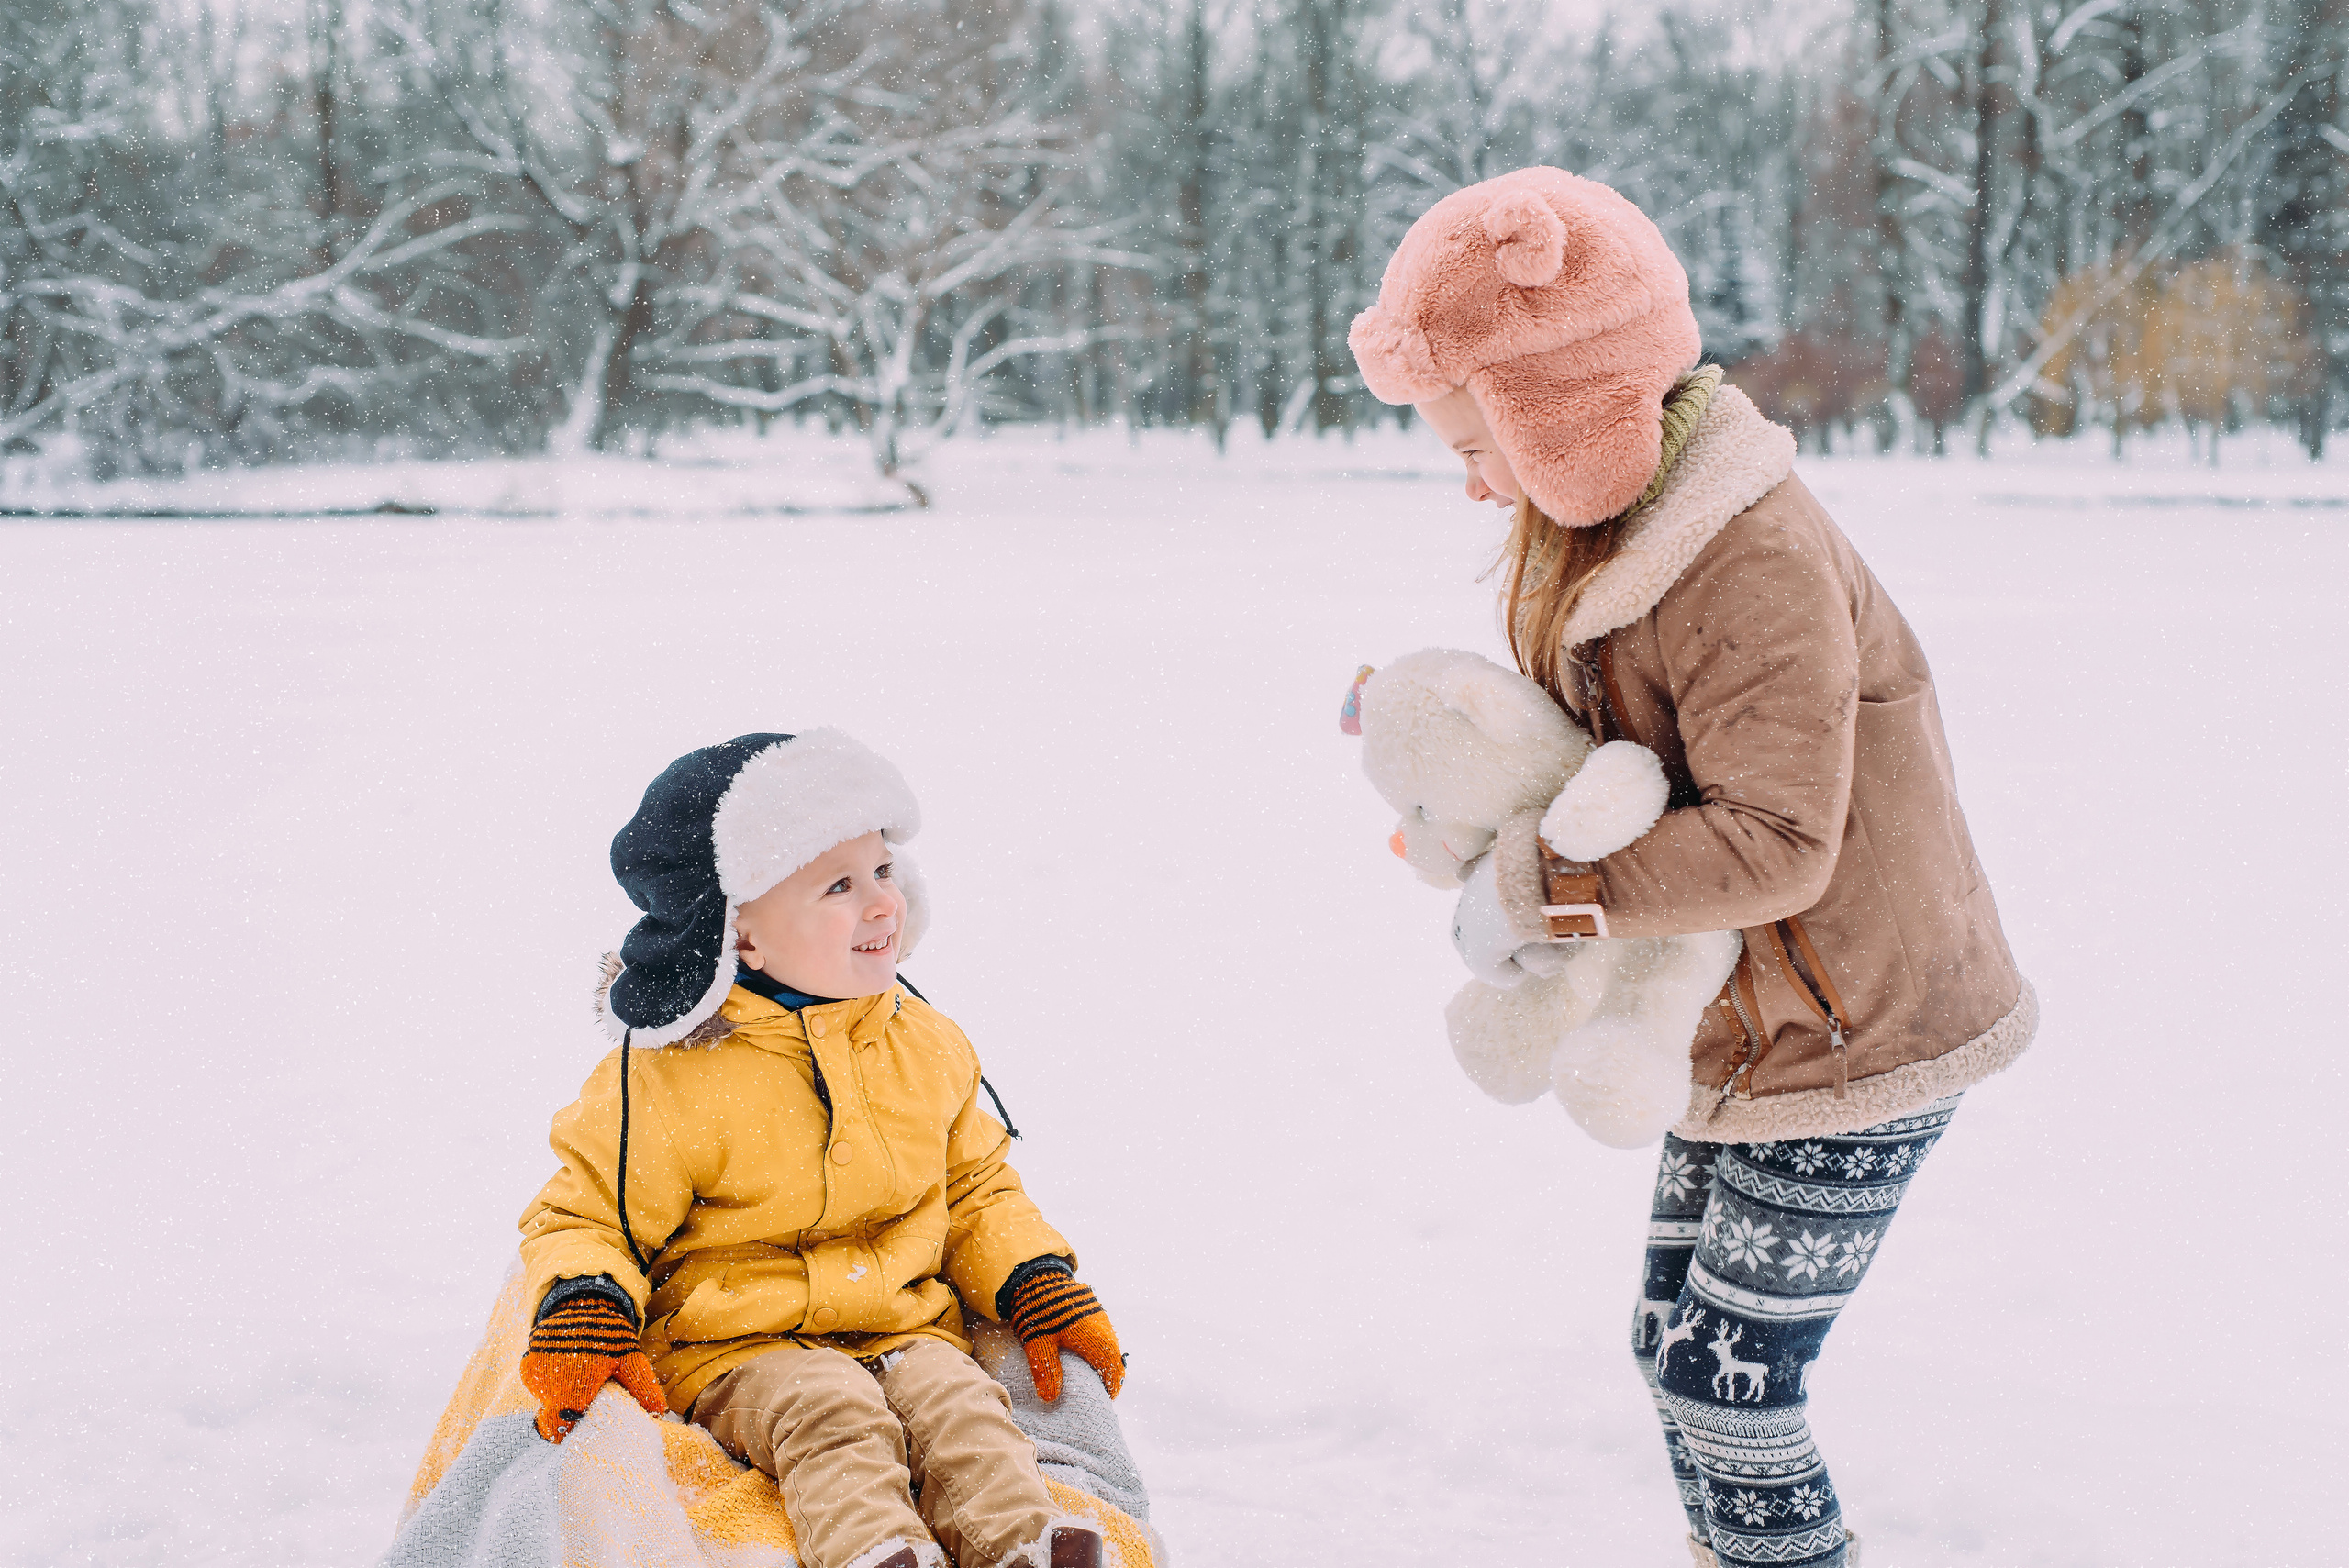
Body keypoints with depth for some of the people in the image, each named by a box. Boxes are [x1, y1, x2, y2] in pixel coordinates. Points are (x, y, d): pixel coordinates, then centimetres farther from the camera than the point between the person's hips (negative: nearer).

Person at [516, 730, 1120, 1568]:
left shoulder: (928, 1046, 9)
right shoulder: (671, 1082, -9)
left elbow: (976, 1191, 21)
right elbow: (589, 1215, -1)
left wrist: (1045, 1293, 7)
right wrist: (582, 1323, -20)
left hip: (907, 1329, 4)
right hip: (740, 1351, -4)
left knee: (957, 1402, -26)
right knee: (830, 1414, -33)